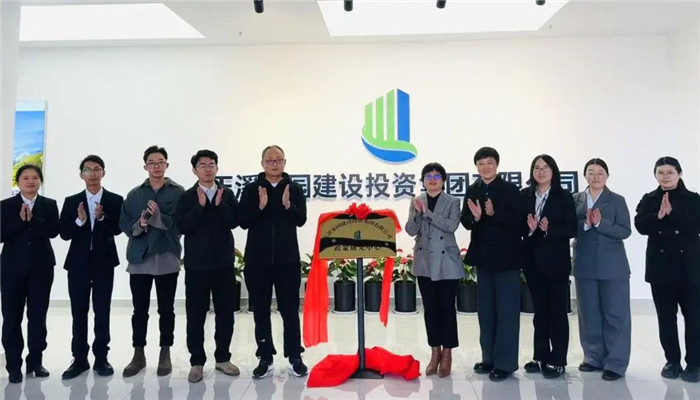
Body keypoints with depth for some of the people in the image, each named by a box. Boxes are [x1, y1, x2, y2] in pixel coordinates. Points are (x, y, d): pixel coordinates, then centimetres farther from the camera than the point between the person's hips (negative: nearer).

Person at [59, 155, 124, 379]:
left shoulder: (115, 200, 1)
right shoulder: (71, 201, 5)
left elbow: (118, 229, -8)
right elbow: (64, 234, -1)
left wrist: (102, 218, -24)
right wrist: (80, 221, -18)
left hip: (104, 262, -1)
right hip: (78, 262, 2)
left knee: (102, 312, 4)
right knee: (78, 312, 6)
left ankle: (101, 358, 13)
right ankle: (79, 359, 15)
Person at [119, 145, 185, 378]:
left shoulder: (178, 192, 1)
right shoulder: (134, 194, 10)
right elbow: (124, 224, 5)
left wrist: (158, 217, -20)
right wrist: (138, 225, -15)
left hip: (167, 258, -2)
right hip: (139, 258, 2)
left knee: (166, 309, 6)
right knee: (140, 310, 8)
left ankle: (165, 355, 17)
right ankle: (138, 355, 18)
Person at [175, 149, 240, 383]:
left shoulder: (227, 195, 7)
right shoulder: (187, 197, 1)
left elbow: (234, 222, -5)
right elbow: (183, 227, -11)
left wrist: (219, 204, -16)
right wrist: (200, 206, -17)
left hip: (224, 263, 2)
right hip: (196, 264, -2)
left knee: (225, 313, 8)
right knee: (196, 315, 3)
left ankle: (222, 358, 22)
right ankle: (197, 362, 15)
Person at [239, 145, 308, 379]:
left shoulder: (295, 189, 4)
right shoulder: (251, 189, 3)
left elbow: (301, 220, -6)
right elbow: (243, 222, -4)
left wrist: (288, 205, -23)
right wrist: (260, 206, -19)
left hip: (287, 258, 0)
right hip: (257, 259, 1)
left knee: (290, 309, 5)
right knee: (261, 310, 8)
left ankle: (295, 357, 14)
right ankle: (265, 358, 18)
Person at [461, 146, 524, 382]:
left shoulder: (510, 190, -6)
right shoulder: (472, 191, 7)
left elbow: (519, 220, -14)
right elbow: (465, 222, 2)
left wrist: (494, 214, -27)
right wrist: (475, 217, -19)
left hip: (506, 257, -5)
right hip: (484, 256, 5)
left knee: (506, 310, 1)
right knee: (485, 310, 12)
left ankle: (505, 362, 8)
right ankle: (489, 358, 24)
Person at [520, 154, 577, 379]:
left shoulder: (564, 196, -3)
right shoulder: (524, 195, 5)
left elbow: (572, 229, -7)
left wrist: (549, 229, -22)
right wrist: (529, 228, -16)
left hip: (556, 260, -3)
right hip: (533, 260, 4)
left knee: (557, 311, 4)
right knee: (539, 310, 12)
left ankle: (557, 361, 12)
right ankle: (540, 357, 22)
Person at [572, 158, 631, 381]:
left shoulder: (617, 200, 0)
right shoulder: (575, 200, 5)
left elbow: (625, 231, -8)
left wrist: (600, 223, -20)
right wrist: (585, 224, -18)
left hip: (612, 266, -2)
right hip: (585, 265, 2)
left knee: (615, 314, 2)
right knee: (589, 313, 10)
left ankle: (615, 363, 9)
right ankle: (594, 357, 22)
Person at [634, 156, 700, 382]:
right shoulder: (649, 200, 6)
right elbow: (640, 225, -8)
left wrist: (672, 213, -20)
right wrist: (659, 215, -23)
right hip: (660, 266, 2)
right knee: (666, 317, 8)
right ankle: (672, 361, 18)